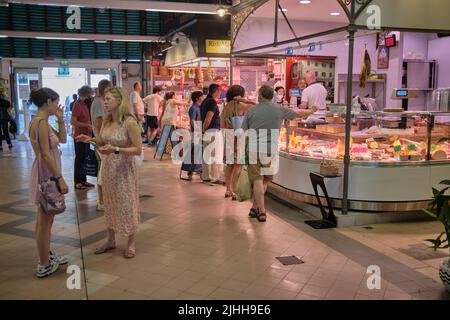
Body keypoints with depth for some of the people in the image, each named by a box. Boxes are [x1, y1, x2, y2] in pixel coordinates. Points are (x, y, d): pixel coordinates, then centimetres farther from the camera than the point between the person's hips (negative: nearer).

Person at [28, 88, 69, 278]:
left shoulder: (41, 121, 10)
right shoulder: (41, 122, -19)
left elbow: (63, 139, 17)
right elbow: (45, 155, -24)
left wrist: (60, 120, 6)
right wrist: (60, 179, -22)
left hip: (48, 174, 10)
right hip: (47, 174, -10)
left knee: (44, 219, 19)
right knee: (45, 221, 0)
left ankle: (46, 255, 34)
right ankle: (44, 266, 11)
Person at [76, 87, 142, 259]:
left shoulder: (129, 122, -18)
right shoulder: (106, 121, 3)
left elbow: (138, 149, -17)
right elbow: (102, 142, 16)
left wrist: (116, 150, -27)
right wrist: (90, 139, -4)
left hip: (124, 169, -6)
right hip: (108, 168, 7)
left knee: (127, 205, 5)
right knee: (110, 204, 16)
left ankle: (131, 243, 22)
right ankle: (111, 240, 32)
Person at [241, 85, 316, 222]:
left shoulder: (251, 111, 3)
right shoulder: (279, 109, 4)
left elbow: (243, 132, 5)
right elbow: (298, 113, 19)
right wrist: (311, 111, 39)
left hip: (253, 149, -1)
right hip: (271, 150, 1)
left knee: (257, 180, 2)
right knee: (264, 180, 15)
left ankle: (261, 211, 2)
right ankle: (255, 208, 19)